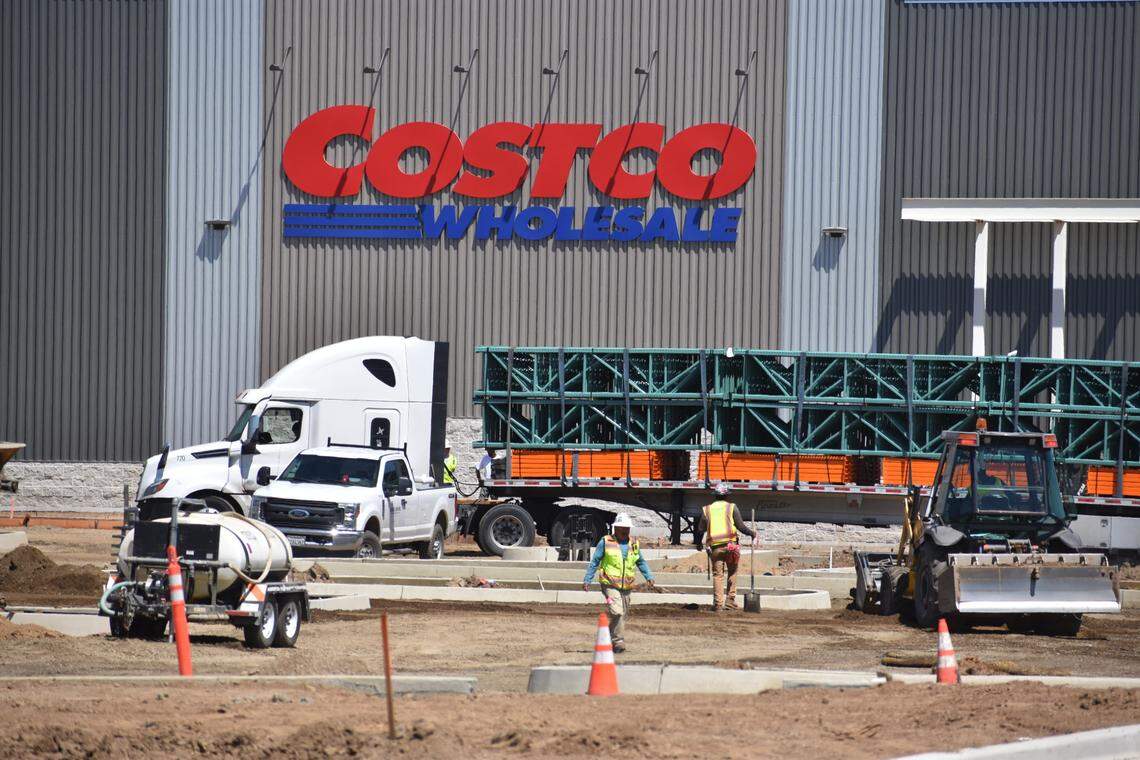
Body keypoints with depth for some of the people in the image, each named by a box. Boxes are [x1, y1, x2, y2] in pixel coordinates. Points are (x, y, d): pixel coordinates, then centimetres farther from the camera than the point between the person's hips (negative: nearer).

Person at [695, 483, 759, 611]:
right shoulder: (731, 507, 3)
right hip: (731, 545, -1)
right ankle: (730, 602, 5)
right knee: (732, 573, 10)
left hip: (714, 547, 1)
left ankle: (718, 604, -6)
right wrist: (753, 534, 11)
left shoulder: (707, 510, 9)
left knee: (717, 575, 3)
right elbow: (741, 527, -3)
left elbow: (700, 530, 8)